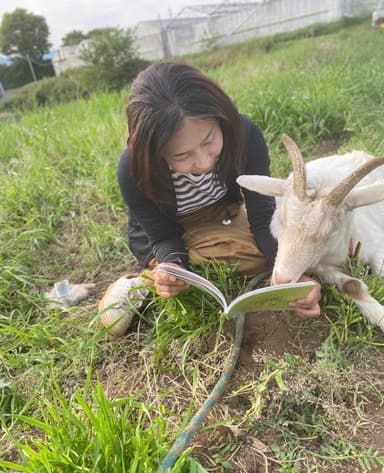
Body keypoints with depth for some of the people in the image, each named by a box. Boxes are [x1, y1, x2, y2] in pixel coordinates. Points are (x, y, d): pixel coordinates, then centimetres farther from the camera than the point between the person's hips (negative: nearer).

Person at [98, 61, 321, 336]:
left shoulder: (244, 135, -30)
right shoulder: (133, 171, -35)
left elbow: (263, 218, -25)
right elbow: (164, 238, -21)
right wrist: (173, 265, -45)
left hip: (222, 218, 4)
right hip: (169, 236, -4)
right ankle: (146, 281, -13)